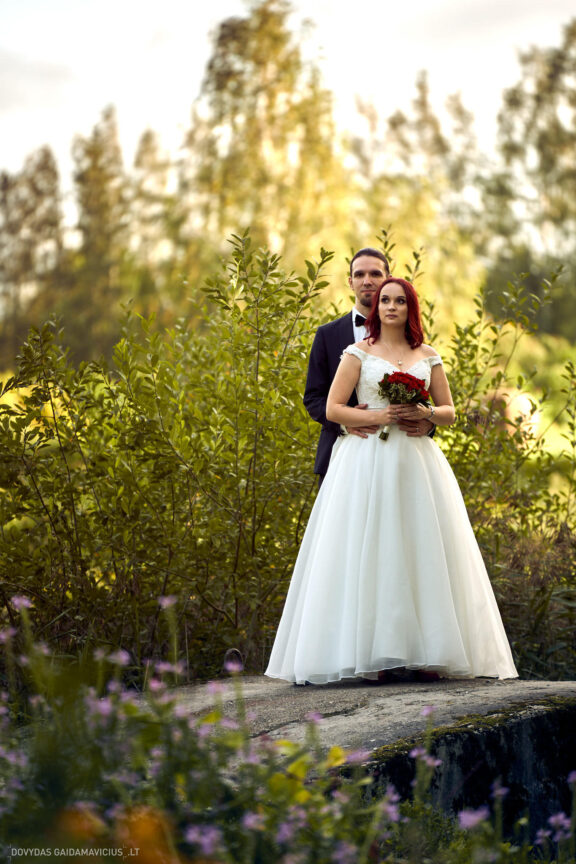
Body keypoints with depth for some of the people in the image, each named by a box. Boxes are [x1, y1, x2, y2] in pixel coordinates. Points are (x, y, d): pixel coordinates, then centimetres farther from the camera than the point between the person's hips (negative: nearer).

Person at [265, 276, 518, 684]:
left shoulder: (428, 356, 13)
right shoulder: (359, 353, 5)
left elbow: (450, 413, 15)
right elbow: (333, 409, -1)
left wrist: (425, 413, -7)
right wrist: (379, 416, -13)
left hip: (417, 463, 3)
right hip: (368, 462, -3)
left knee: (421, 551, -3)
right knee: (369, 552, -8)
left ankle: (428, 651, 0)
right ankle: (372, 653, -8)